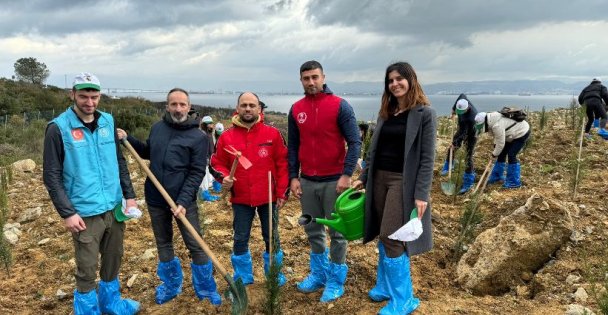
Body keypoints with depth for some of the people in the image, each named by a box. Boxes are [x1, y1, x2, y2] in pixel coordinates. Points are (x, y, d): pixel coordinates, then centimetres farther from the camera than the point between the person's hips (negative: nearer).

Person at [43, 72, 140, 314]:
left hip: (115, 208, 5)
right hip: (85, 213, -5)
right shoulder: (58, 128, -9)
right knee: (87, 270, 4)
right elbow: (52, 176, -8)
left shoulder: (108, 121, 5)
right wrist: (67, 212, -13)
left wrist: (129, 195, 8)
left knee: (113, 261, 18)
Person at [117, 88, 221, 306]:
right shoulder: (157, 128, 4)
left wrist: (183, 201, -23)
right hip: (156, 200, 5)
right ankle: (171, 286, 35)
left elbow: (196, 173, -14)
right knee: (163, 244, 17)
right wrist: (128, 139, 7)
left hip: (184, 201, -4)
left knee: (196, 246, 2)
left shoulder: (198, 137, -11)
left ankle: (206, 290, 20)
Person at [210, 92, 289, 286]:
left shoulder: (273, 134, -4)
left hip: (269, 198, -1)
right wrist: (224, 177, -13)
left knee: (272, 238, 11)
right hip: (240, 199, 1)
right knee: (240, 239, 10)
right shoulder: (227, 136, -1)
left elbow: (282, 164, -1)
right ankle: (243, 278, 28)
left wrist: (282, 193, -4)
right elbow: (217, 163, 8)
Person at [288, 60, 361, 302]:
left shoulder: (340, 106, -7)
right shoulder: (296, 110, 6)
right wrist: (293, 177, 3)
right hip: (307, 181, 4)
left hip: (334, 180, -4)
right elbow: (292, 146, 10)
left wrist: (346, 174, -17)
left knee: (336, 232, 5)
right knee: (313, 231, 14)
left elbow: (354, 142, -9)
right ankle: (319, 274, 31)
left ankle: (336, 281, 19)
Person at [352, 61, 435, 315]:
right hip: (379, 178, 6)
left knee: (392, 238, -6)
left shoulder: (425, 114, -7)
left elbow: (427, 158, -11)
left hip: (403, 181, -6)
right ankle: (385, 285, 29)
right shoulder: (386, 112, 11)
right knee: (383, 236, 12)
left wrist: (421, 194, -17)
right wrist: (363, 177, 13)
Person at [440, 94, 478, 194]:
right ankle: (447, 167, 41)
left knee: (468, 157, -7)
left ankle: (468, 184, -1)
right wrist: (453, 109, 5)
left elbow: (464, 134, -33)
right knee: (451, 149, 14)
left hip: (471, 134, -7)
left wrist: (455, 143, -25)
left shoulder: (471, 117, -41)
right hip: (461, 130, 7)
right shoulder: (463, 99, -21)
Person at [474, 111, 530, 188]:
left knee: (511, 155, -12)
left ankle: (514, 182, -2)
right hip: (515, 132, 10)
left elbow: (501, 143, -25)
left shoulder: (497, 125, -33)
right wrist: (495, 146, 4)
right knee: (502, 153, 11)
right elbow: (498, 136, 11)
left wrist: (494, 154, -12)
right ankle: (496, 176, 24)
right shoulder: (492, 120, -3)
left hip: (522, 133, -10)